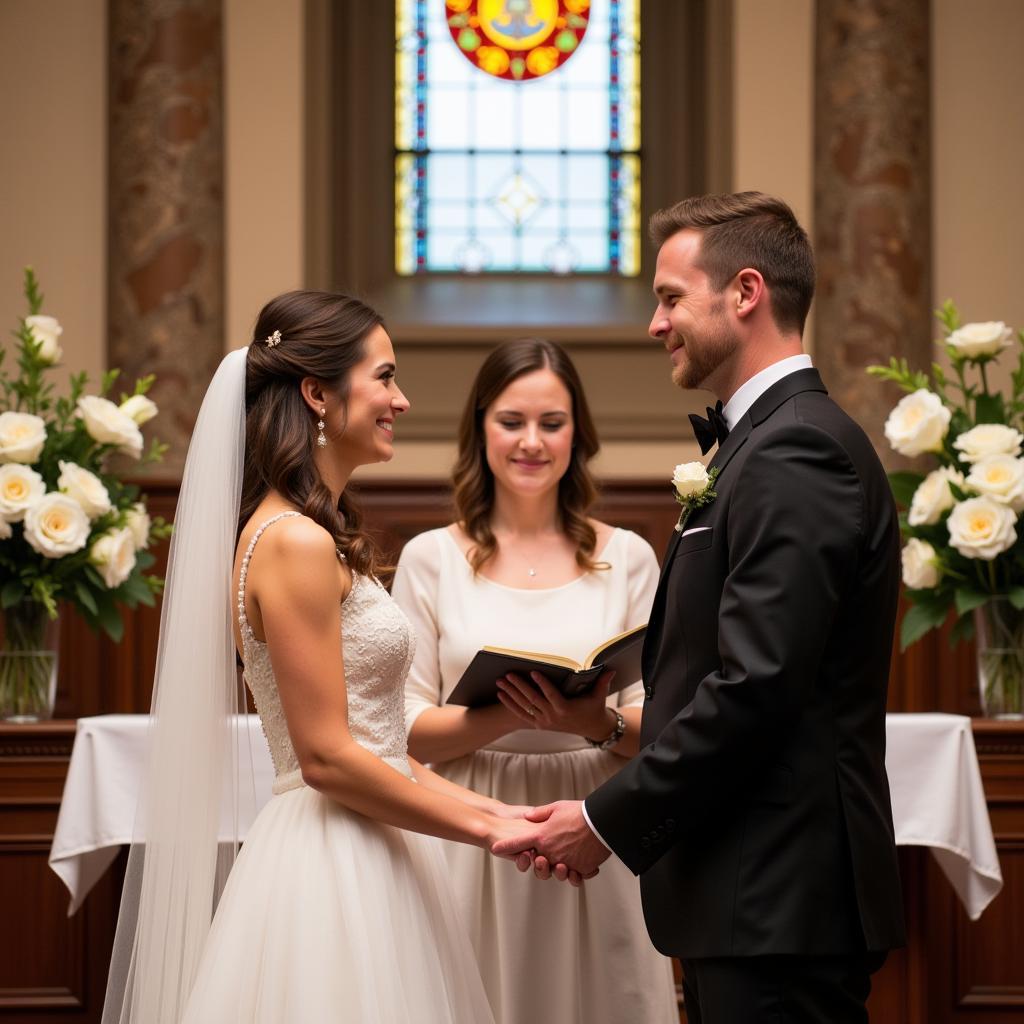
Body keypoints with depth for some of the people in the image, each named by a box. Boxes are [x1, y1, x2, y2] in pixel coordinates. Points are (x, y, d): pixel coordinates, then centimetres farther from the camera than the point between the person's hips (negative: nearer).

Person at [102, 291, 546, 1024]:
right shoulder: (294, 543, -15)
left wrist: (482, 808, 8)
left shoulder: (327, 537, 14)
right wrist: (481, 827, -10)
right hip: (334, 874, -9)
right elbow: (327, 757, -18)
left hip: (365, 866, 9)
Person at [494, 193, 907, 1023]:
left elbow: (757, 684, -22)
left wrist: (610, 821, -15)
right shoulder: (785, 440, 18)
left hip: (780, 902, -10)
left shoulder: (794, 453, -15)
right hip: (764, 898, 10)